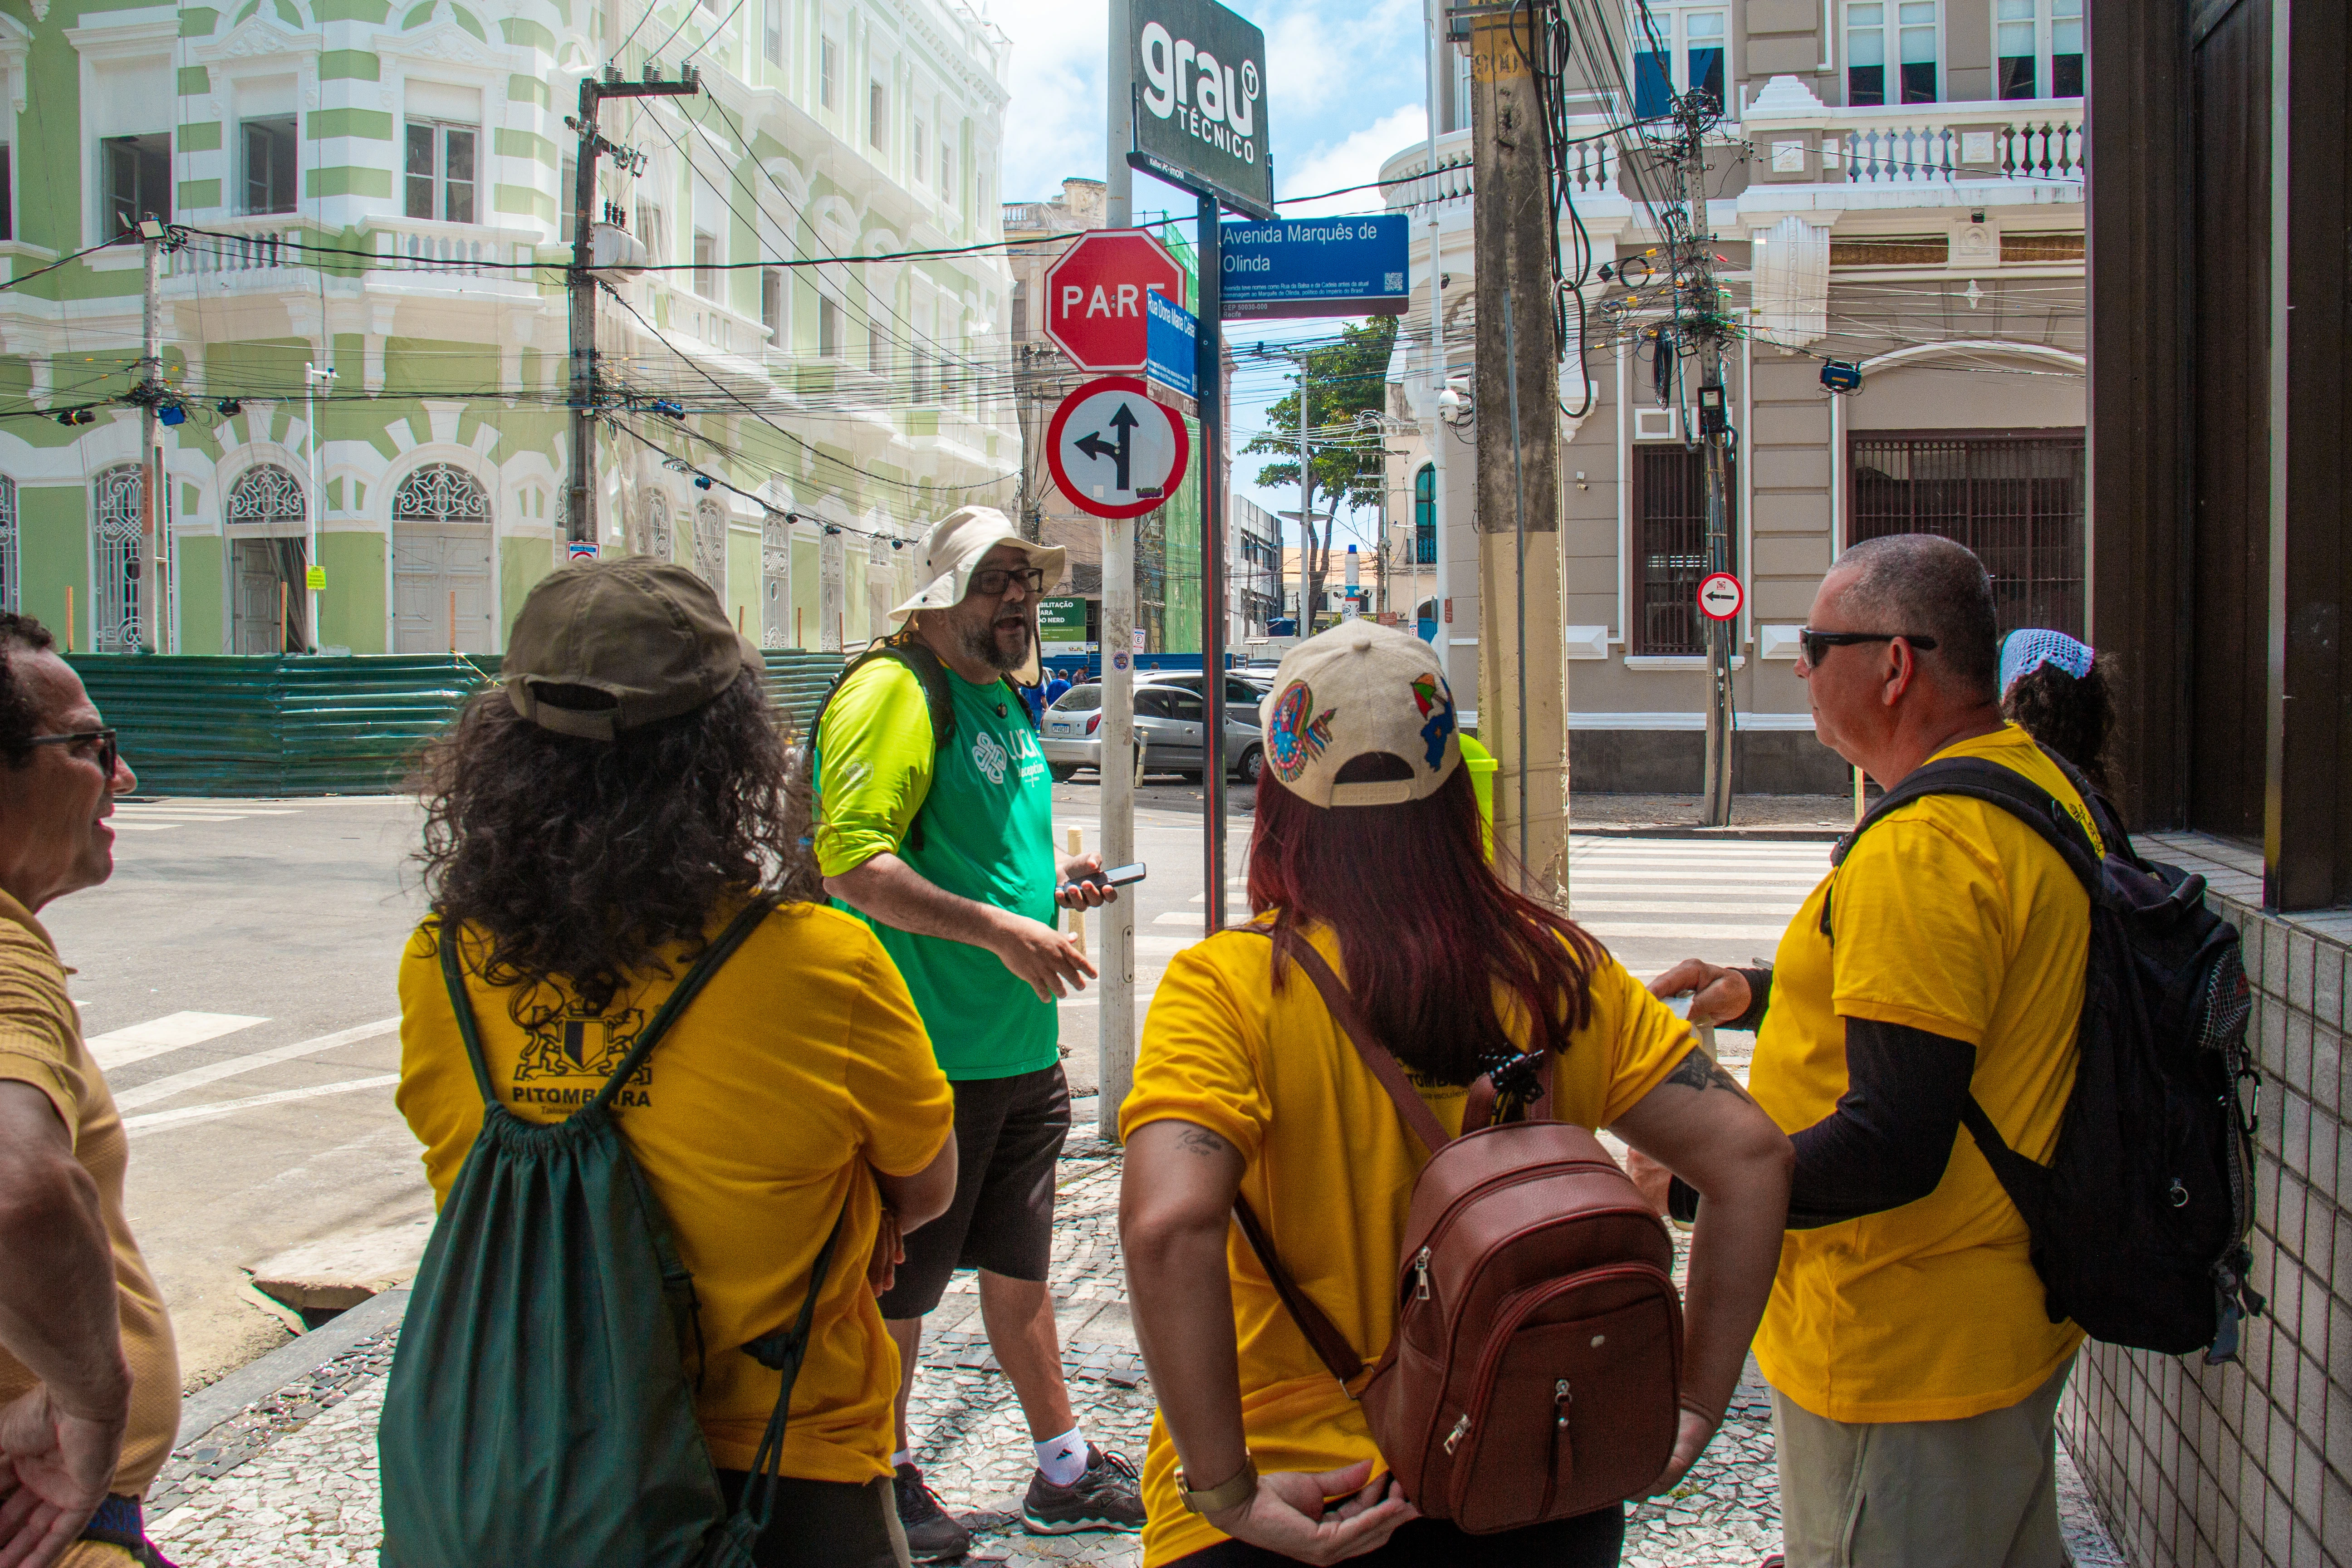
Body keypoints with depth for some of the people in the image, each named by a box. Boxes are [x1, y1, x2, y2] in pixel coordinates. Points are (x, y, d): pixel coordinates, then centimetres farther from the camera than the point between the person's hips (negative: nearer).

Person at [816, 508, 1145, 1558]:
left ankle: (1063, 1471, 32)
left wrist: (1054, 876, 8)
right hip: (928, 1052, -9)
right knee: (900, 1279, 7)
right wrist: (1000, 928, -26)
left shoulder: (1004, 697, 14)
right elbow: (852, 861, -24)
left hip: (1023, 1047, 9)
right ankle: (888, 1481, 25)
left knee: (1018, 1266, 20)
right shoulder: (894, 691, -14)